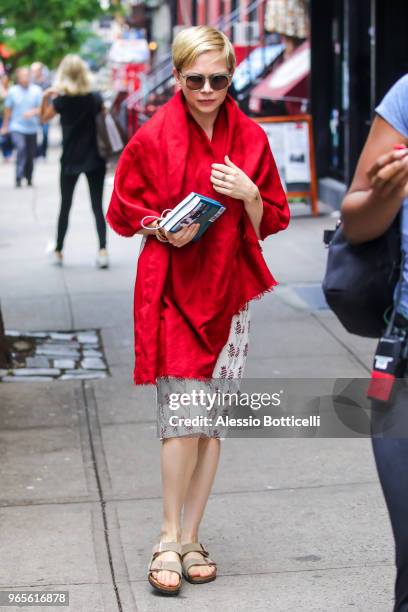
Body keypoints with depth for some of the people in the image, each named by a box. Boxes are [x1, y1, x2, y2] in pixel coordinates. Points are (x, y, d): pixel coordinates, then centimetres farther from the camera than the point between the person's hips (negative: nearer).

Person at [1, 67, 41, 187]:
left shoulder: (36, 90, -6)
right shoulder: (12, 91, -5)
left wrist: (33, 111, -24)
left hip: (32, 128, 2)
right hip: (17, 128, -2)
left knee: (31, 155, 10)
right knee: (21, 149, -23)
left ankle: (29, 178, 31)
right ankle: (18, 178, -19)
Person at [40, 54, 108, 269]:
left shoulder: (61, 100, -9)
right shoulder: (95, 98, -7)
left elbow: (43, 118, 6)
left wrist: (45, 97, 5)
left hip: (70, 161, 0)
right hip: (94, 160, 0)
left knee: (65, 206, 13)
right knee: (97, 206, 3)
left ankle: (58, 251, 22)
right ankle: (103, 250, -11)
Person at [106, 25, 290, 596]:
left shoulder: (250, 138, 4)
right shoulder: (153, 137, -4)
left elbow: (270, 221, 9)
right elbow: (123, 212, 4)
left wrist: (248, 195, -11)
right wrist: (163, 228, -14)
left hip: (228, 291, 4)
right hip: (172, 288, -3)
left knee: (212, 419, 7)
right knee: (185, 414, -12)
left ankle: (191, 537, 18)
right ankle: (169, 537, 5)